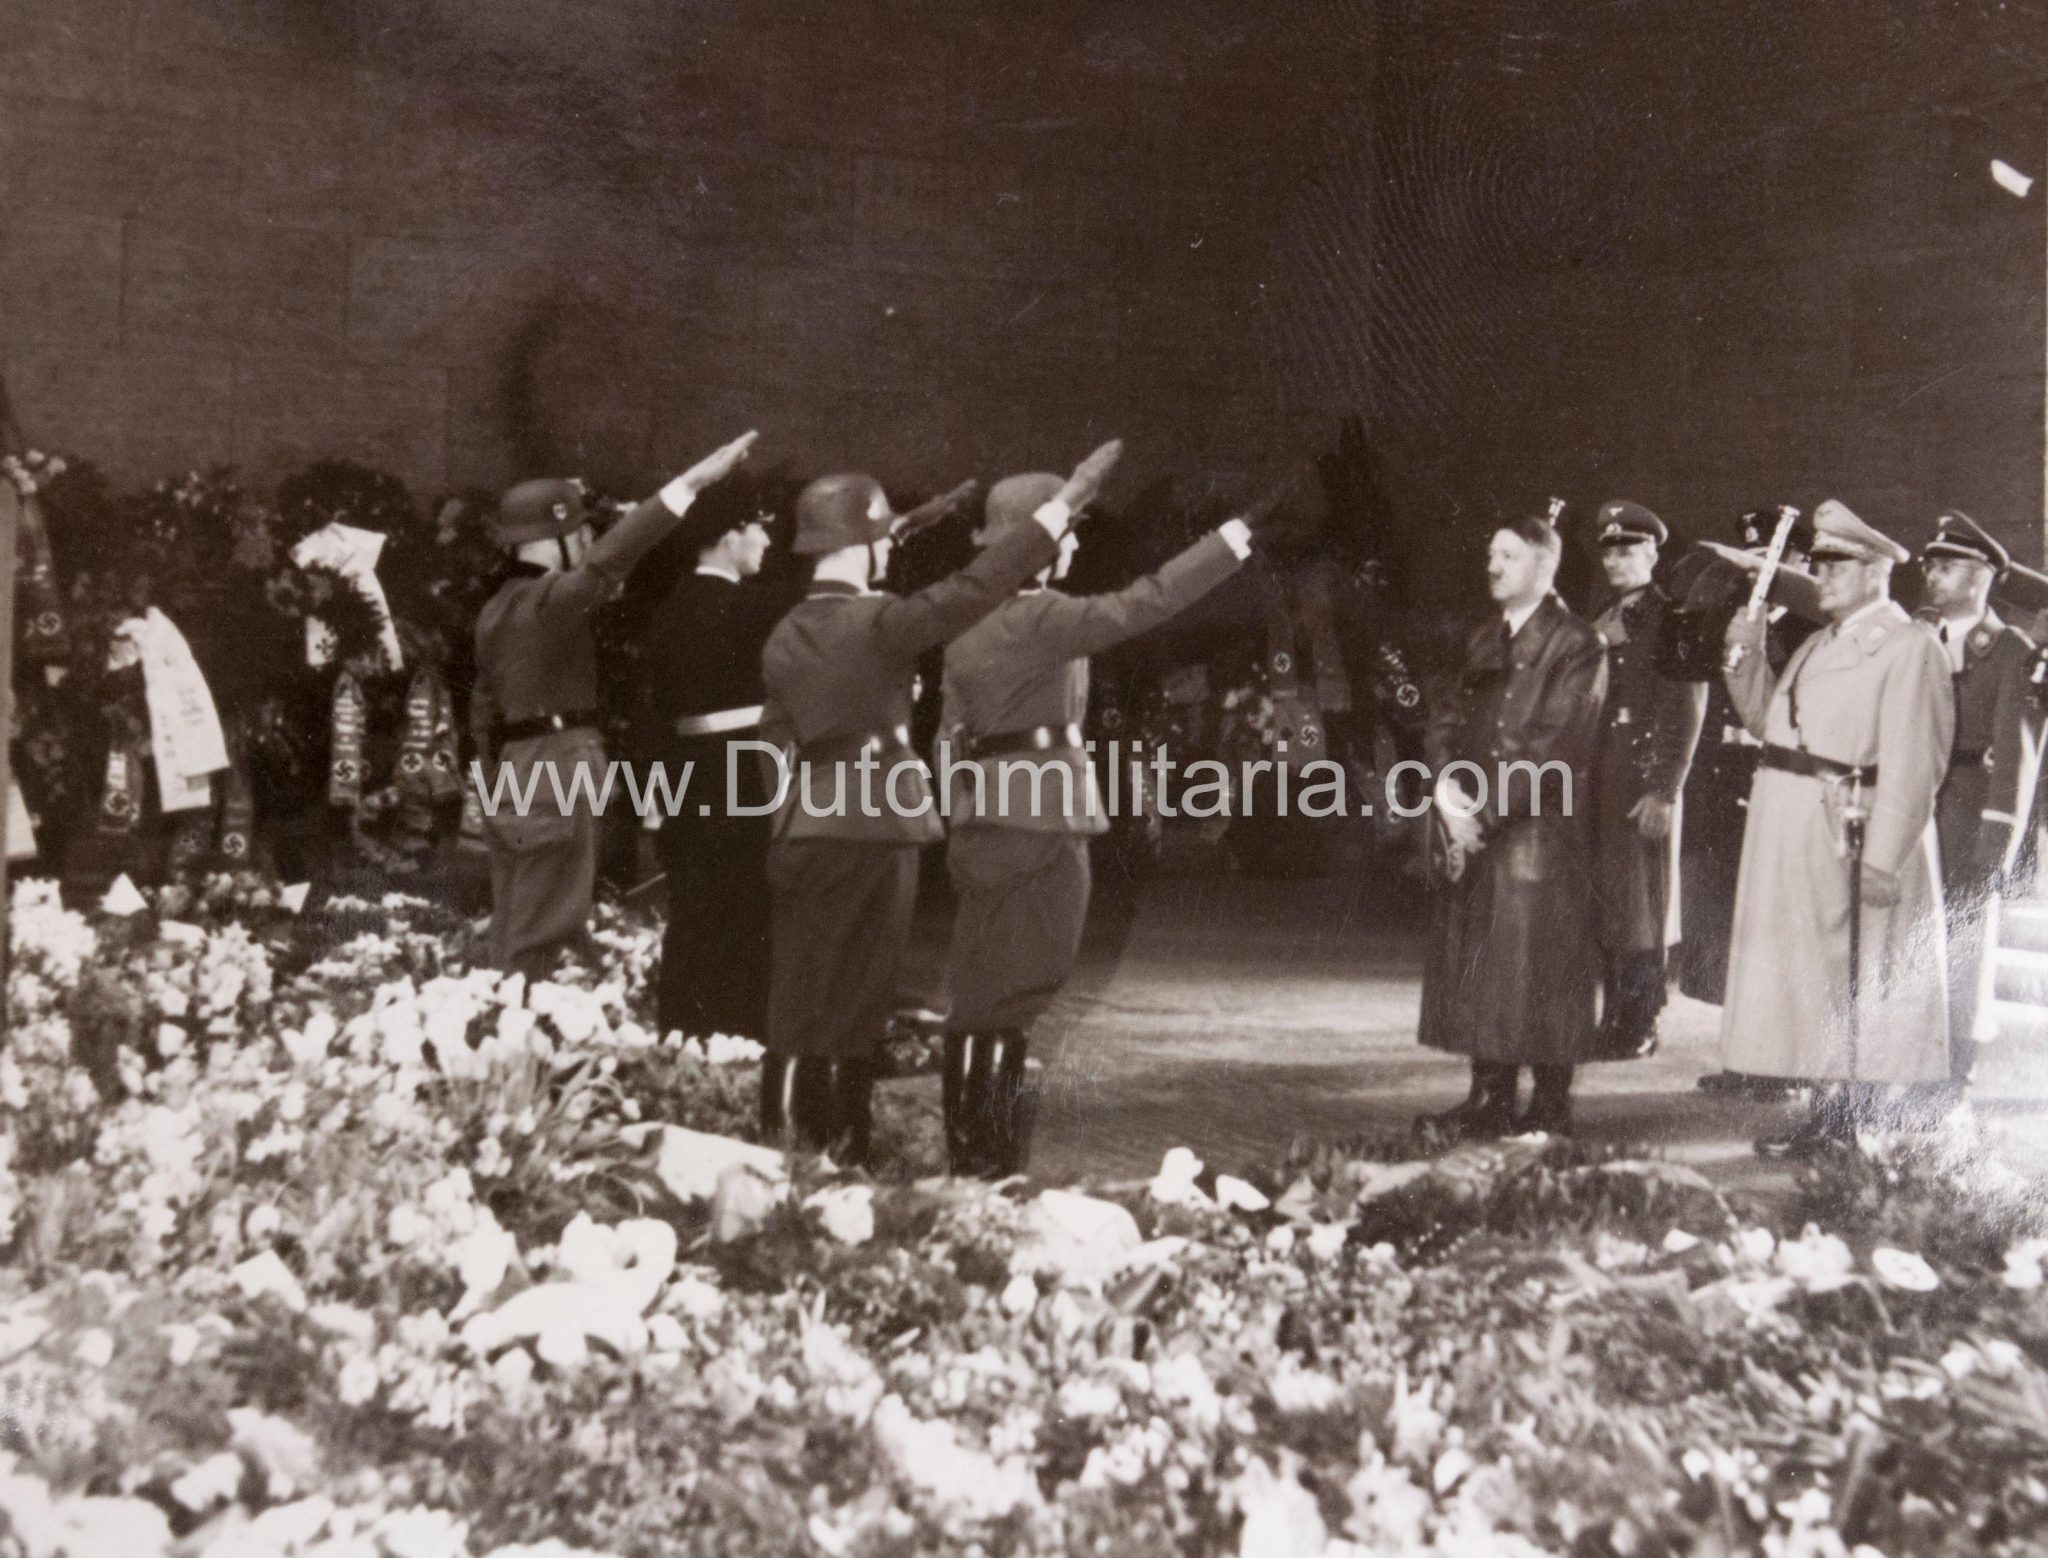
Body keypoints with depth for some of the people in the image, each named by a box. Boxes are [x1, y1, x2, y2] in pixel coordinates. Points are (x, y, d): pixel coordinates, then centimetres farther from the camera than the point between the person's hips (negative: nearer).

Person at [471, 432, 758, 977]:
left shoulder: (497, 609, 13)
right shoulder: (548, 600, -14)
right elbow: (609, 559, -31)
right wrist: (690, 482, -36)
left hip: (516, 776, 9)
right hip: (558, 775, -9)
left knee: (513, 939, 14)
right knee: (542, 943, -5)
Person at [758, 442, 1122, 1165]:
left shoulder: (785, 636, 7)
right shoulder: (878, 622, -14)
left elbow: (779, 737, 12)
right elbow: (975, 587, -20)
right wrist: (1063, 503, -17)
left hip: (807, 835, 7)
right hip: (875, 834, -7)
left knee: (805, 1003, 9)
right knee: (854, 1006, 2)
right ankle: (829, 1158, 8)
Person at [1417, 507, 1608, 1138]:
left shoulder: (1577, 646, -6)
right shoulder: (1483, 642, 17)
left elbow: (1552, 744, -14)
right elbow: (1447, 719, 14)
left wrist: (1484, 808, -16)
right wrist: (1447, 786, -6)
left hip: (1541, 833, -7)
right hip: (1475, 830, 7)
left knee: (1537, 966, -3)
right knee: (1477, 965, 8)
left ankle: (1549, 1108, 7)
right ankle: (1491, 1099, 16)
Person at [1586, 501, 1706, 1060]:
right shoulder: (1601, 624, 17)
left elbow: (1687, 711, -10)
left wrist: (1664, 792, -15)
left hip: (1646, 783, -7)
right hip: (1599, 781, 7)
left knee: (1640, 904, -2)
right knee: (1603, 904, 8)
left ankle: (1638, 1027, 6)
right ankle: (1614, 1021, 16)